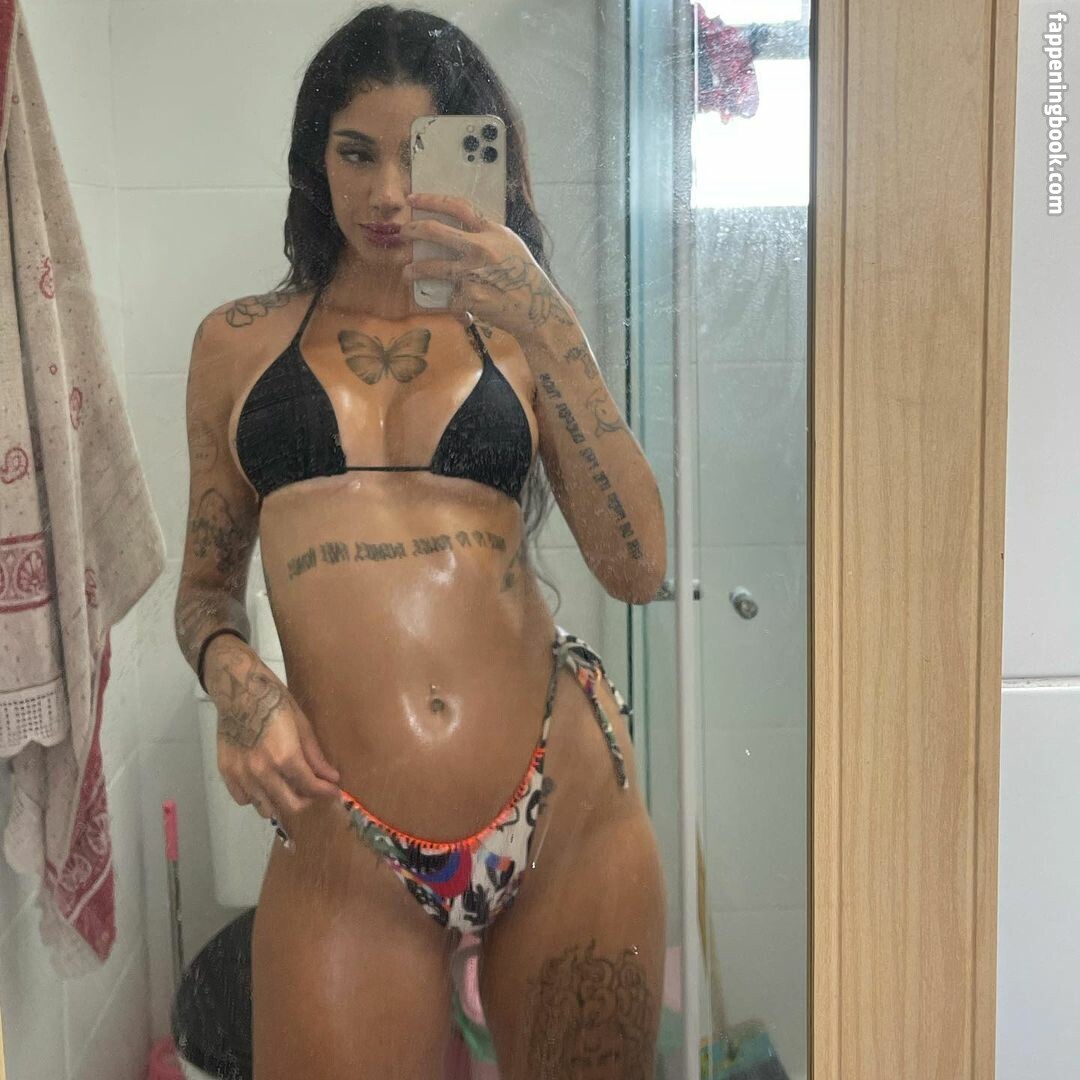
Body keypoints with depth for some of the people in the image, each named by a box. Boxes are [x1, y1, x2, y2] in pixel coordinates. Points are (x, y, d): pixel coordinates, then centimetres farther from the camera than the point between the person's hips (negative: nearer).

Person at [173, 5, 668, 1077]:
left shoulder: (514, 335, 10)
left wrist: (546, 323, -10)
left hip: (567, 801, 1)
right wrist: (230, 672, -6)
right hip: (347, 845, 0)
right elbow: (206, 582, 16)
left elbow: (638, 569, -4)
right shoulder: (242, 341, 11)